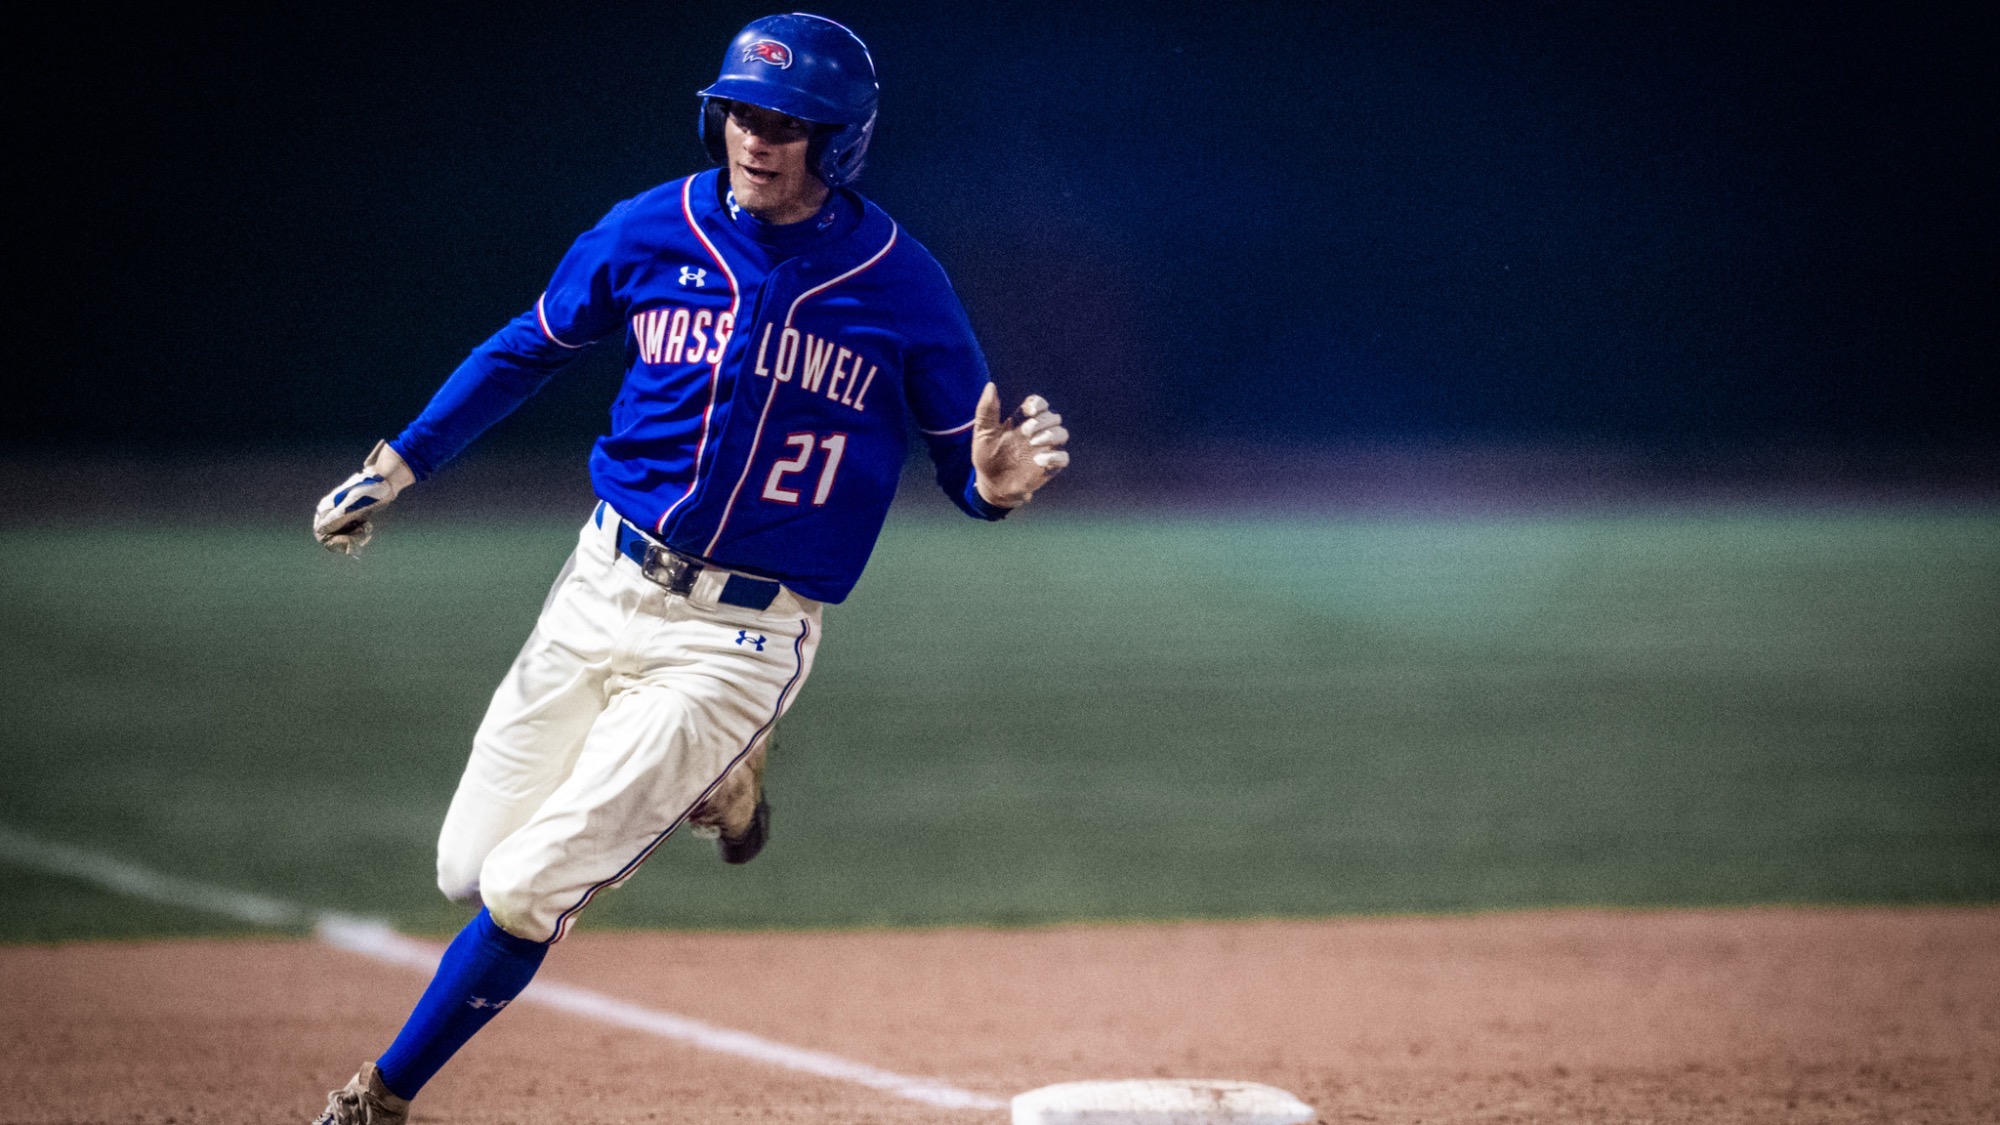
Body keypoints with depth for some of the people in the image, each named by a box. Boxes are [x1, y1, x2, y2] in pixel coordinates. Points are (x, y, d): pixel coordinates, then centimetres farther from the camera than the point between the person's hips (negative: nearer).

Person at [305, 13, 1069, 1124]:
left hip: (739, 641, -4)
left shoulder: (900, 285, -9)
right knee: (468, 869, 9)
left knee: (526, 889, -9)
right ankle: (705, 779, 31)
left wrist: (994, 482, -26)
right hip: (605, 587, 4)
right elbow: (530, 347, 14)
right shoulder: (651, 232, -2)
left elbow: (965, 457, -1)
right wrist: (397, 465, 12)